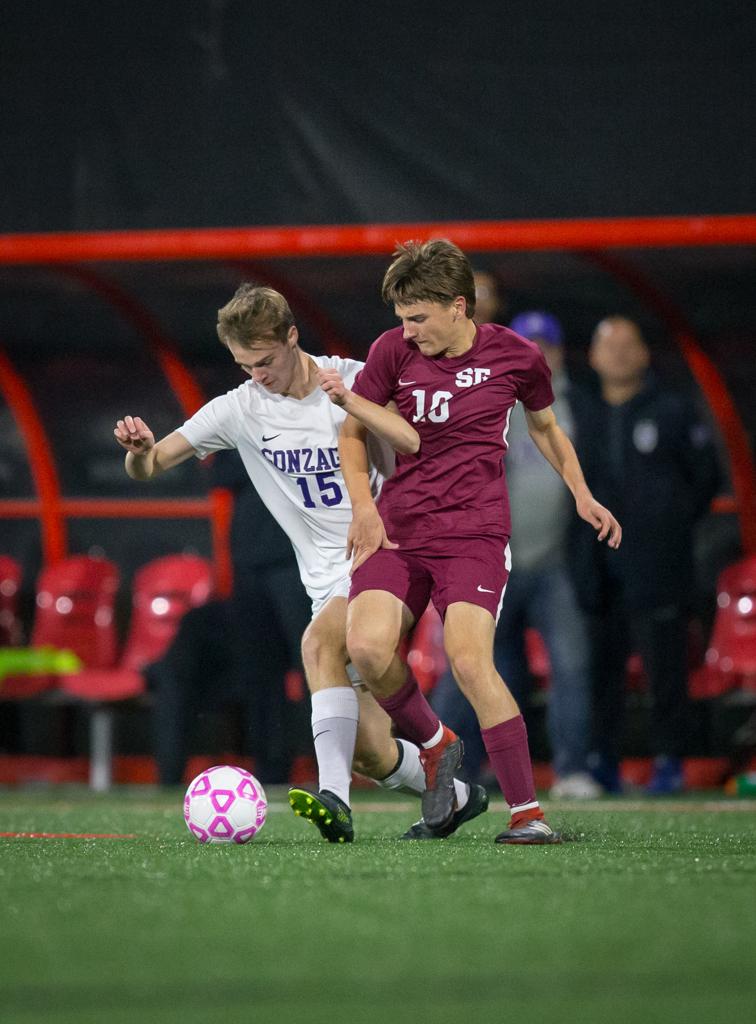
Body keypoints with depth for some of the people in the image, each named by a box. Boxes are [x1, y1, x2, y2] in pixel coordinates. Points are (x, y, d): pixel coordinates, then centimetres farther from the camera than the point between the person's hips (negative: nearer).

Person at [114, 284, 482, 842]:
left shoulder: (356, 380, -6)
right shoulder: (240, 409, 1)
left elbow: (419, 445, -19)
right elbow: (150, 466, -1)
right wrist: (140, 450, -25)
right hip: (329, 582, 4)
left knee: (319, 642, -33)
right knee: (368, 751, -2)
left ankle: (335, 799, -41)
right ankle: (456, 798, 27)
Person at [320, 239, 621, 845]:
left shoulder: (516, 357, 0)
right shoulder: (394, 351, 2)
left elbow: (545, 425, 21)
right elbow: (354, 433, 15)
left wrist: (582, 495, 11)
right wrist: (364, 506, 2)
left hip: (474, 532, -3)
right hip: (396, 528, 3)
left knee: (469, 659, -23)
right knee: (367, 647, -21)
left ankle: (527, 812, -16)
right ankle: (435, 745, 8)